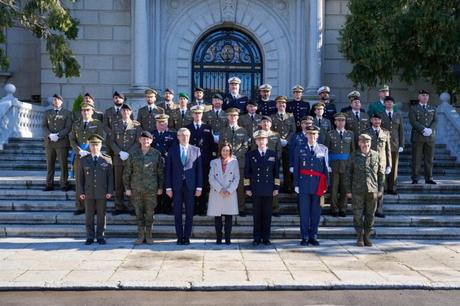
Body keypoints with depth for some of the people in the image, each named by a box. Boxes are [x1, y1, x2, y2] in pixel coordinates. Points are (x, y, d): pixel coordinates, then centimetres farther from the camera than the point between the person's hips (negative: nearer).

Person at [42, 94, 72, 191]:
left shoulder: (67, 113, 7)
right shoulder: (47, 113, 16)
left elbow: (68, 128, -3)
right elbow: (44, 127, 6)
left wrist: (58, 135, -16)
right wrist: (50, 135, -13)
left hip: (62, 142, -3)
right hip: (49, 142, 3)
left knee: (63, 164, -3)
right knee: (50, 165, 4)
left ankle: (64, 185, 3)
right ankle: (49, 184, 9)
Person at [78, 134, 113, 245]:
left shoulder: (107, 160, 2)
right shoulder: (83, 160, 6)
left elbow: (110, 177, 2)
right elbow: (80, 177, 7)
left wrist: (110, 191, -4)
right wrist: (81, 192, 0)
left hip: (102, 193, -1)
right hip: (88, 193, 1)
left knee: (101, 215, 4)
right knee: (89, 216, 5)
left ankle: (100, 237, 14)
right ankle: (90, 237, 14)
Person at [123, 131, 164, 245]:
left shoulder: (156, 154, 0)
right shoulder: (133, 154, 2)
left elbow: (160, 172, 3)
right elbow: (127, 172, 5)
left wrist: (160, 187, 0)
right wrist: (127, 188, 1)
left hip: (151, 188, -1)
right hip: (136, 188, 1)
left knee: (150, 212, 4)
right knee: (139, 212, 7)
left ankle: (148, 235, 16)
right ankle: (140, 235, 17)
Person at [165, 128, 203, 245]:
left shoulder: (196, 150, 5)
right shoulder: (172, 150, 6)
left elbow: (199, 169, 4)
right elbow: (168, 169, 4)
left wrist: (199, 187, -2)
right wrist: (168, 187, -3)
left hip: (190, 186, 0)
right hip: (176, 186, 0)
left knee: (189, 213, 3)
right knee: (177, 213, 5)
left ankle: (187, 237, 12)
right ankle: (179, 237, 13)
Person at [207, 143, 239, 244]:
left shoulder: (234, 162, 8)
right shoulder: (214, 162, 10)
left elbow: (236, 178, 3)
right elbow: (211, 178, 1)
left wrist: (229, 190, -9)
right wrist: (220, 189, -12)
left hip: (230, 194, 0)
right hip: (216, 193, 1)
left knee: (229, 217, -1)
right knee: (217, 217, 1)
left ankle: (228, 238, 5)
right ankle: (218, 238, 8)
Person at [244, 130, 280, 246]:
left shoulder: (273, 155, 8)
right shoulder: (250, 154, 6)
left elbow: (276, 172, 8)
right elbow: (247, 172, 5)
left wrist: (276, 187, 2)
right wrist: (247, 188, -1)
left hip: (269, 190, 1)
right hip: (256, 190, 0)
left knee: (267, 214, 4)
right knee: (257, 214, 3)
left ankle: (266, 238, 12)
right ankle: (257, 238, 11)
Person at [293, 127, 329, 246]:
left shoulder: (323, 149, 7)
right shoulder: (300, 150, 6)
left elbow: (326, 168, 7)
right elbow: (296, 169, 6)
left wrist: (326, 185, 2)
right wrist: (296, 184, 1)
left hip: (318, 186, 1)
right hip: (304, 185, 0)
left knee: (316, 212, 5)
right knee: (304, 212, 2)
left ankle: (313, 237, 15)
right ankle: (304, 237, 11)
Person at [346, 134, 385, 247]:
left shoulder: (376, 156, 5)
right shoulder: (354, 156, 3)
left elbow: (381, 173, 9)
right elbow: (348, 174, 5)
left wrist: (380, 189, 5)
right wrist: (348, 190, 1)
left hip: (372, 190, 1)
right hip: (357, 191, -1)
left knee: (370, 215, 6)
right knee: (358, 215, 2)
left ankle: (367, 237, 19)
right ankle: (360, 238, 13)